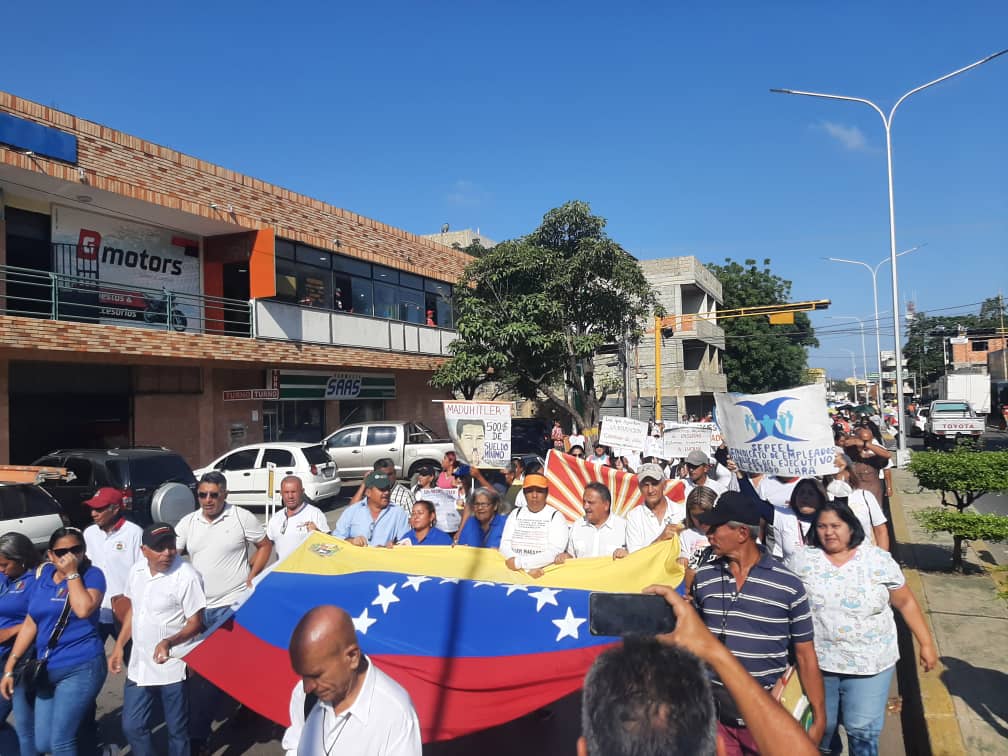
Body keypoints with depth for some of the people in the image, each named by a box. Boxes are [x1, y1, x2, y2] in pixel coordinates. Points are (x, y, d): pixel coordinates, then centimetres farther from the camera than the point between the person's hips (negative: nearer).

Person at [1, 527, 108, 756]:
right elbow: (30, 623, 12)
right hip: (46, 669, 6)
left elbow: (83, 609, -25)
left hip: (80, 668, -6)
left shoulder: (91, 574, -8)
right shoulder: (44, 575, 8)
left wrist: (71, 573, -18)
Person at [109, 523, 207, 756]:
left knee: (177, 731, 9)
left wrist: (168, 642, -34)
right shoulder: (137, 570, 0)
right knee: (132, 727, 16)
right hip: (139, 665, 6)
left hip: (173, 667, -6)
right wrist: (119, 646, 13)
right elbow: (133, 609, 15)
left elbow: (195, 622, -18)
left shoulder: (186, 576, -21)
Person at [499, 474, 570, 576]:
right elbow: (505, 545, 1)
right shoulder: (515, 514, 10)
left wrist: (519, 562, -12)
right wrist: (528, 568, -12)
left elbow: (554, 553, -10)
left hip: (546, 574, -2)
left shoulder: (556, 517, 0)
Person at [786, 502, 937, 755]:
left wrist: (926, 643, 2)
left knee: (863, 730, 2)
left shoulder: (879, 561, -7)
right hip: (817, 662, 1)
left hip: (870, 664, -1)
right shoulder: (802, 559, -6)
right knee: (820, 725, 15)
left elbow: (906, 603, 2)